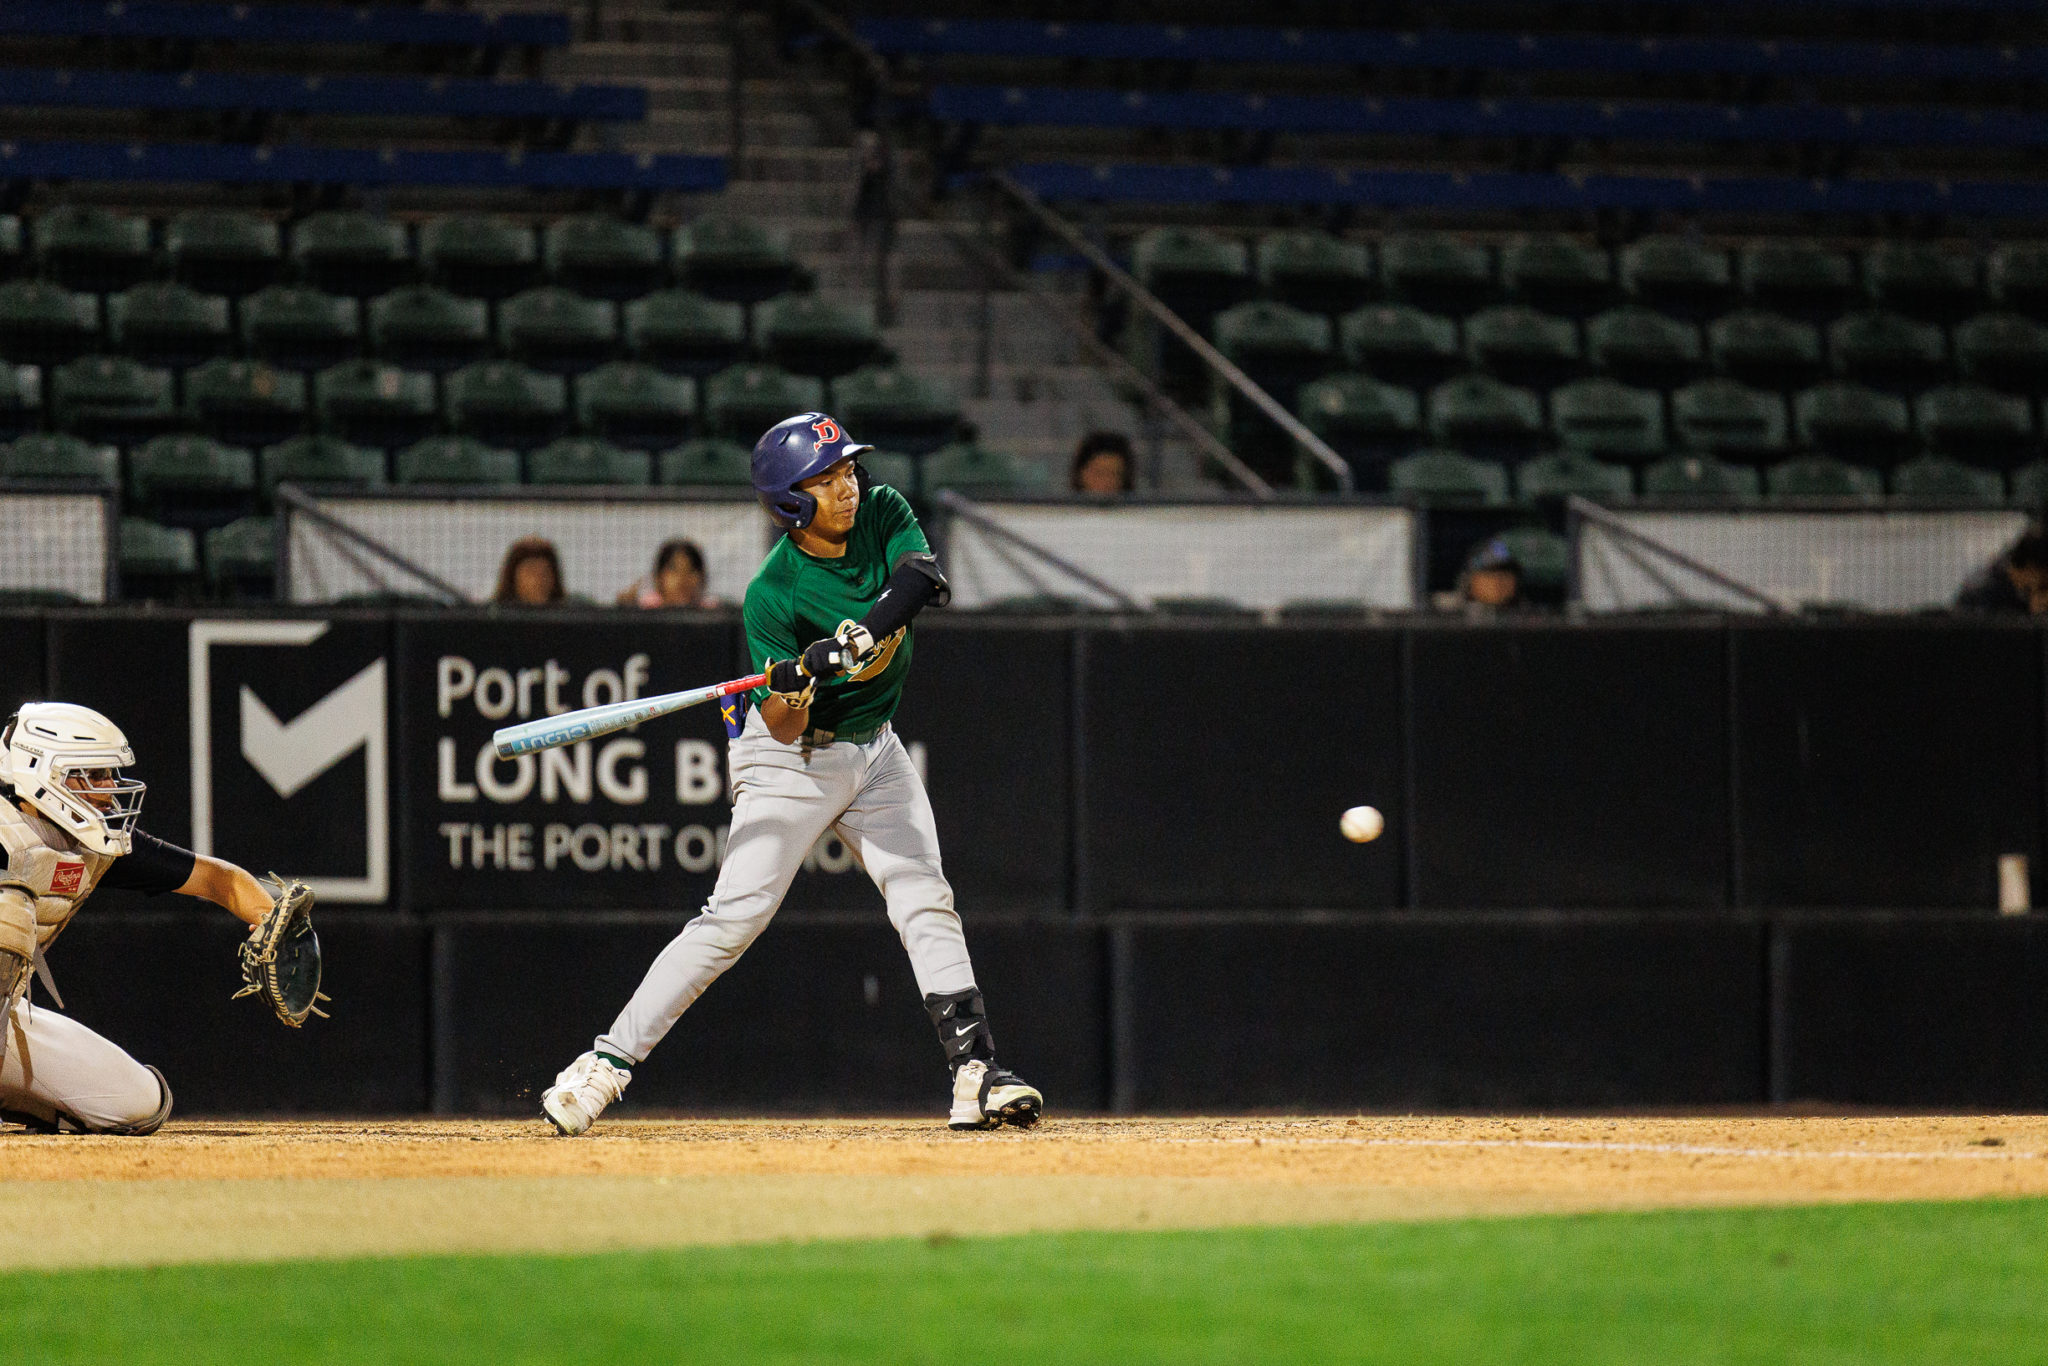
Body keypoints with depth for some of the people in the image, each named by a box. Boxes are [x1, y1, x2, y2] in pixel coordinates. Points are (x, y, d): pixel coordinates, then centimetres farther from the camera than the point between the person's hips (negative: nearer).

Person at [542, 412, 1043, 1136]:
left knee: (926, 902, -4)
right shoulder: (772, 595, -23)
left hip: (875, 750, 5)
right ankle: (607, 1062, -10)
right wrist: (798, 678, -45)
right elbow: (784, 729, -23)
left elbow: (922, 577, -25)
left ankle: (976, 1073, -5)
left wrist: (863, 632, -39)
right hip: (794, 760, -5)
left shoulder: (883, 513, -7)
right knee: (736, 914, -13)